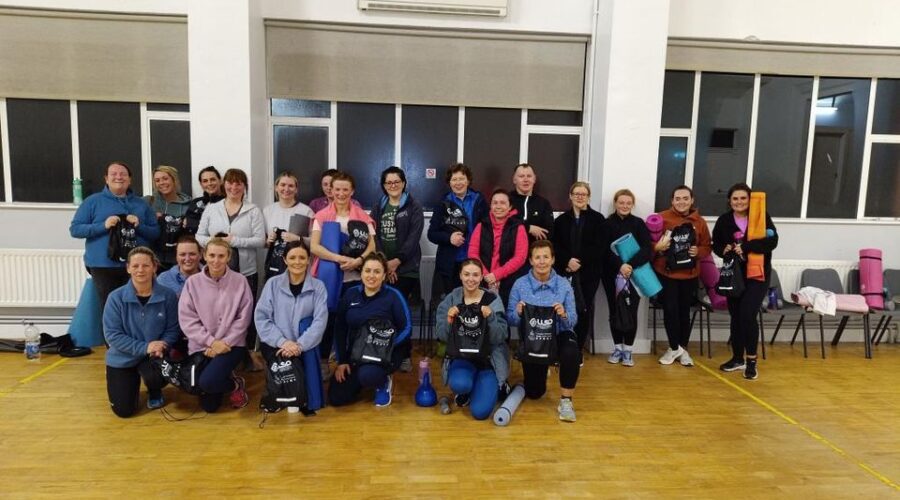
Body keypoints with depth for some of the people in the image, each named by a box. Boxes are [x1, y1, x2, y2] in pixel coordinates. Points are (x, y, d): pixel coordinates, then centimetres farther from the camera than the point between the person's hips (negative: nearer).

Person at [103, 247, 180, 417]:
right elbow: (112, 334, -15)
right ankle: (133, 382, 34)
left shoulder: (168, 296, -13)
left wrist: (160, 347, -26)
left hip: (154, 355, 0)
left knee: (156, 377, -33)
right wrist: (144, 347, -24)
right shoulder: (116, 297, -15)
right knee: (124, 410, -2)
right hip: (123, 358, 0)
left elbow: (173, 330, -6)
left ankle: (155, 393, 8)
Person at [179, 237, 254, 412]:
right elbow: (187, 319, -6)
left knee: (207, 382, -28)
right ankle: (222, 378, 36)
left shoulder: (240, 281, -5)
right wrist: (211, 342, -14)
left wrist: (225, 343, -14)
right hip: (201, 346, 2)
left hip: (231, 345, -2)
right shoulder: (193, 282, -3)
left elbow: (243, 319, -5)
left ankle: (236, 384, 5)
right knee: (209, 406, 4)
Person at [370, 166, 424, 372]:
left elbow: (414, 237, -7)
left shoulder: (414, 208, 4)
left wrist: (397, 261, -15)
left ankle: (404, 354, 4)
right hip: (382, 267, 3)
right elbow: (373, 236, 4)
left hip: (406, 268, -3)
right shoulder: (378, 208, 16)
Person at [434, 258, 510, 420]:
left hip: (489, 357, -1)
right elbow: (441, 336, -3)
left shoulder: (492, 300, -6)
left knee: (480, 411, -14)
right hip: (461, 356, 1)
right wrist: (448, 321, -23)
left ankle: (495, 386, 21)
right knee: (458, 384, -33)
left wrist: (491, 317, -27)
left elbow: (500, 338, -10)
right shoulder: (451, 299, -1)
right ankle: (466, 389, 7)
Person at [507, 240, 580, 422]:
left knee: (571, 353, -38)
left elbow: (573, 321, -8)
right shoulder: (520, 284, -8)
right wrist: (518, 313, -27)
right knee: (534, 393, 8)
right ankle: (541, 370, 46)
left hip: (559, 335, -1)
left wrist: (564, 315, -29)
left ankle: (566, 400, -15)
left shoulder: (564, 285, -7)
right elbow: (510, 319, -6)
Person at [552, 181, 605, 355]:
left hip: (588, 273, -1)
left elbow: (599, 247, -5)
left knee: (583, 311, 1)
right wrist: (568, 260, -13)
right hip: (565, 272, 1)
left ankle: (577, 350, 12)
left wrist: (580, 261, -13)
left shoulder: (598, 219, 3)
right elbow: (555, 245, 3)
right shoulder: (561, 219, 11)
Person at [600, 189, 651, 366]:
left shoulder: (639, 223, 2)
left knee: (631, 311, 1)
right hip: (612, 274, 0)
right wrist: (619, 265, -24)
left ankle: (628, 349, 12)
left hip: (634, 275, 0)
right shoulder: (607, 223, 1)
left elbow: (646, 249, -8)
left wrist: (631, 265, -23)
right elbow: (605, 249, -9)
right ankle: (617, 347, 19)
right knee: (614, 311, 7)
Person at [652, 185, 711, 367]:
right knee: (670, 310, -2)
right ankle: (674, 347, 17)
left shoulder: (699, 222, 3)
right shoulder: (662, 218, -8)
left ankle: (683, 348, 26)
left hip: (689, 274, 3)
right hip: (666, 273, -2)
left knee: (684, 311, 11)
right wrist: (657, 247, -26)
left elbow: (707, 247, 11)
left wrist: (698, 251, -10)